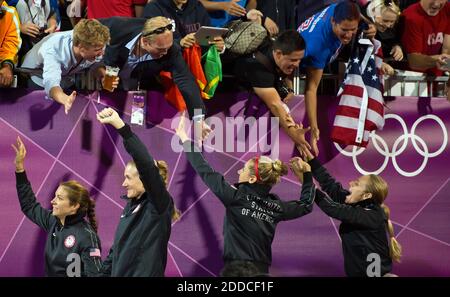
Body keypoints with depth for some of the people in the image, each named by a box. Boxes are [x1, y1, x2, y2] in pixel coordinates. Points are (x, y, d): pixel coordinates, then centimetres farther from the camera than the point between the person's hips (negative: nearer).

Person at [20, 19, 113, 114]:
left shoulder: (95, 44, -27)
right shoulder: (53, 50, -41)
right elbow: (51, 83, -54)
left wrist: (103, 76, -28)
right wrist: (65, 99, -76)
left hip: (66, 81, 4)